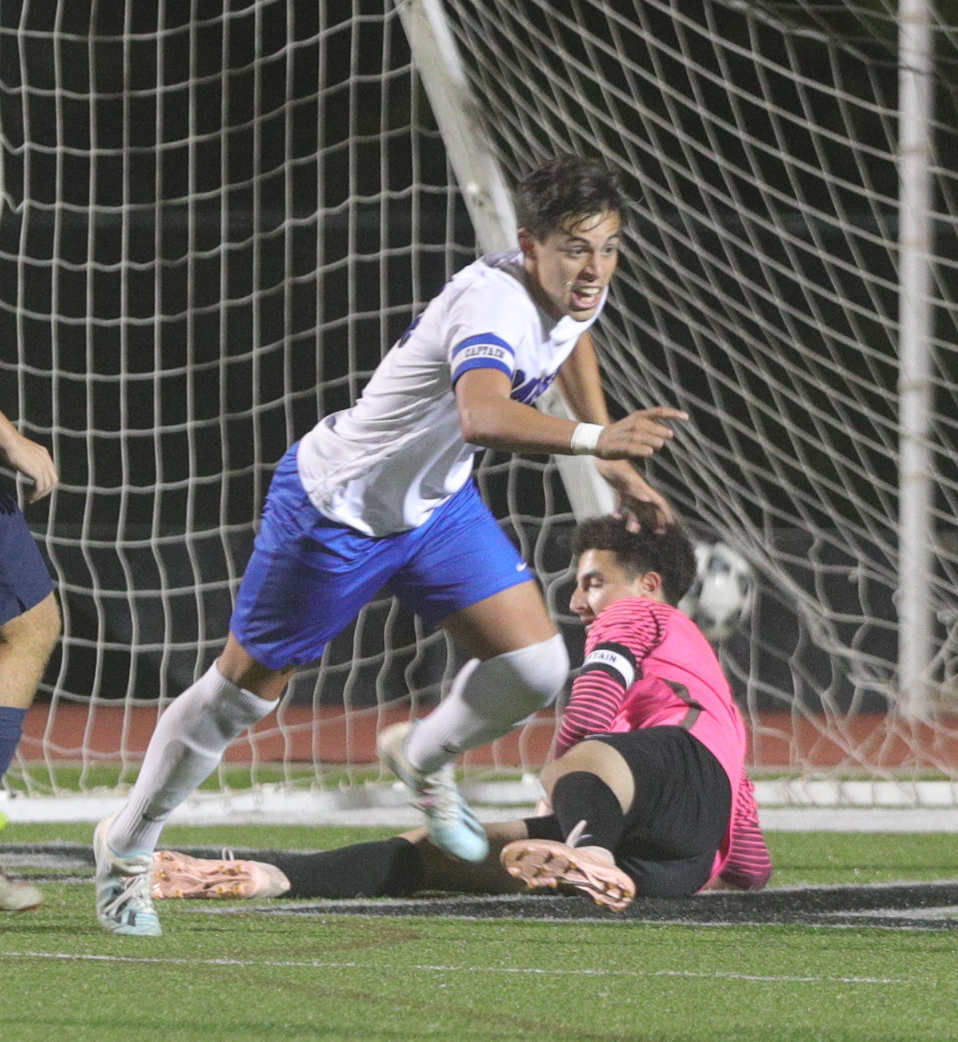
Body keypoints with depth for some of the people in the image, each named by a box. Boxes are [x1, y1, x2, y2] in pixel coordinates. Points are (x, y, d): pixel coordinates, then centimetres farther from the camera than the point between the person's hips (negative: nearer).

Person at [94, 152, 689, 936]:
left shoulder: (578, 288, -9)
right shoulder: (494, 302, -36)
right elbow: (484, 416, -58)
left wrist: (612, 457, 18)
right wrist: (593, 437, -71)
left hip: (438, 503, 7)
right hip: (335, 509, -7)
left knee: (535, 669, -8)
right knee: (243, 691, 7)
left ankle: (422, 759, 24)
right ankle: (128, 845, 30)